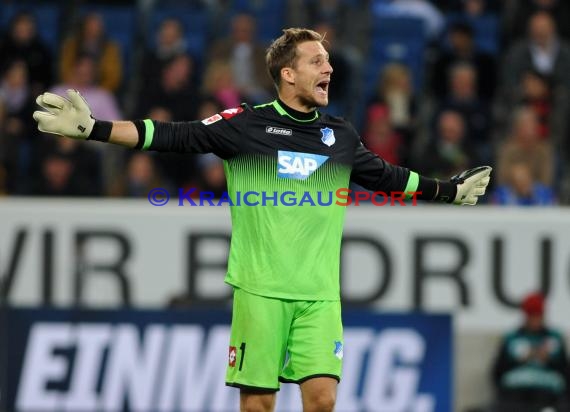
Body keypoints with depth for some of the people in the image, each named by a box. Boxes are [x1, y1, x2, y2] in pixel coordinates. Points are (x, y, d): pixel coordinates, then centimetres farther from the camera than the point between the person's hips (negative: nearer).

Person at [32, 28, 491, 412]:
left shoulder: (341, 136, 11)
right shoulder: (247, 124, -2)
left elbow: (386, 175, 27)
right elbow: (176, 136, -6)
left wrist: (448, 191, 32)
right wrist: (91, 128, -14)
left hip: (319, 293, 3)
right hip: (261, 288, -3)